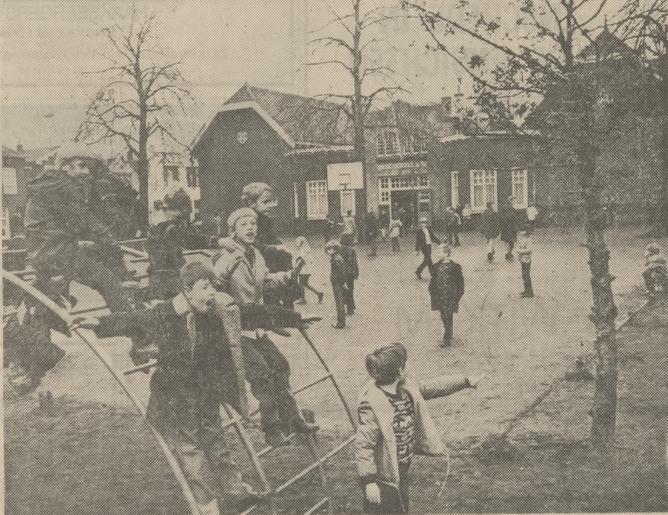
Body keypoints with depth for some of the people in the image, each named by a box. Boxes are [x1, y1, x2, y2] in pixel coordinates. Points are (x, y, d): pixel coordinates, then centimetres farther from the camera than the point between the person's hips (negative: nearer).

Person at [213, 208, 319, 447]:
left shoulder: (256, 255, 6)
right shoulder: (226, 257, -18)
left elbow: (266, 280, 23)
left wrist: (290, 274, 13)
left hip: (255, 327, 9)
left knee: (280, 366, 14)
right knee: (262, 374, -12)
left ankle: (291, 418, 29)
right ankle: (272, 429, 2)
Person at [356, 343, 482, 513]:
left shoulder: (404, 387, -5)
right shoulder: (372, 404, -30)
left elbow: (430, 387, 11)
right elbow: (363, 445, -28)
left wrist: (465, 381, 15)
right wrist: (369, 483, -27)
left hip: (401, 471, 9)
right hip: (382, 477, -9)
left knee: (402, 509, 27)